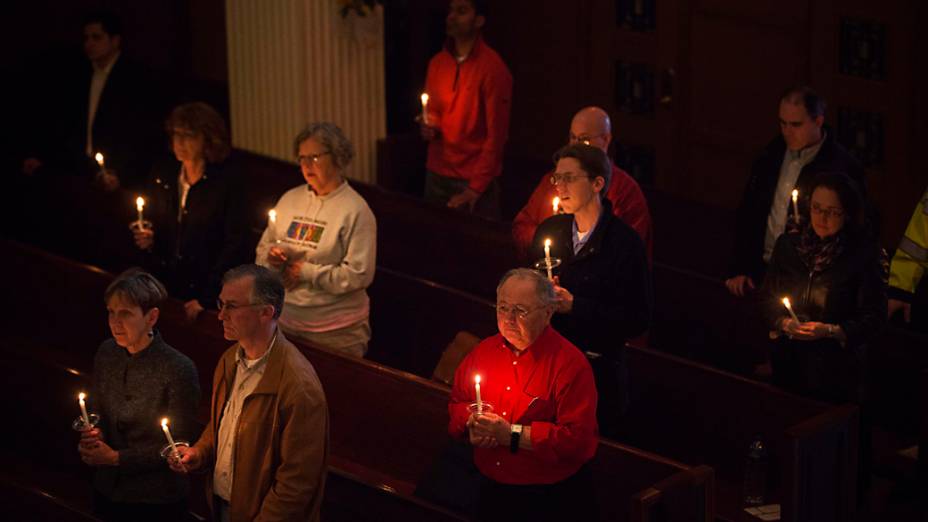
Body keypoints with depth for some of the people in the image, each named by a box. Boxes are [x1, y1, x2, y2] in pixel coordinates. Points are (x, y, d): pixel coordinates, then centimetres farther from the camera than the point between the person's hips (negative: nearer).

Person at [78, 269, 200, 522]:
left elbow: (177, 446, -15)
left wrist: (116, 458, -17)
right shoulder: (107, 353, -5)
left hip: (157, 501, -5)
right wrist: (92, 436, -13)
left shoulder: (179, 370, -21)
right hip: (107, 491, 5)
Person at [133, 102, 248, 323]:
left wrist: (205, 299, -14)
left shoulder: (228, 184, -9)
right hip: (161, 288, 4)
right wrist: (144, 239, -6)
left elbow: (233, 247, -10)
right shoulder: (162, 175, 6)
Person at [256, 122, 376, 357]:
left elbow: (359, 275, -18)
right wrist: (271, 256, -9)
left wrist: (307, 272, -16)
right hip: (285, 320, 5)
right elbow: (262, 248, 15)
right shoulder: (290, 199, 8)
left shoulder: (355, 210, -12)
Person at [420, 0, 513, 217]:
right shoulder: (437, 63, 7)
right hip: (437, 174, 6)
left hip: (474, 180, -6)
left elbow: (496, 134, -13)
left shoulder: (492, 67, -12)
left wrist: (475, 189, -14)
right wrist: (430, 126, -2)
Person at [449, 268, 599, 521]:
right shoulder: (485, 350, 3)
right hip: (492, 490, 5)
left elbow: (580, 440, -25)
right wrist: (471, 423, -9)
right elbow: (457, 404, 15)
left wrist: (512, 434, -25)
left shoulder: (570, 364, -17)